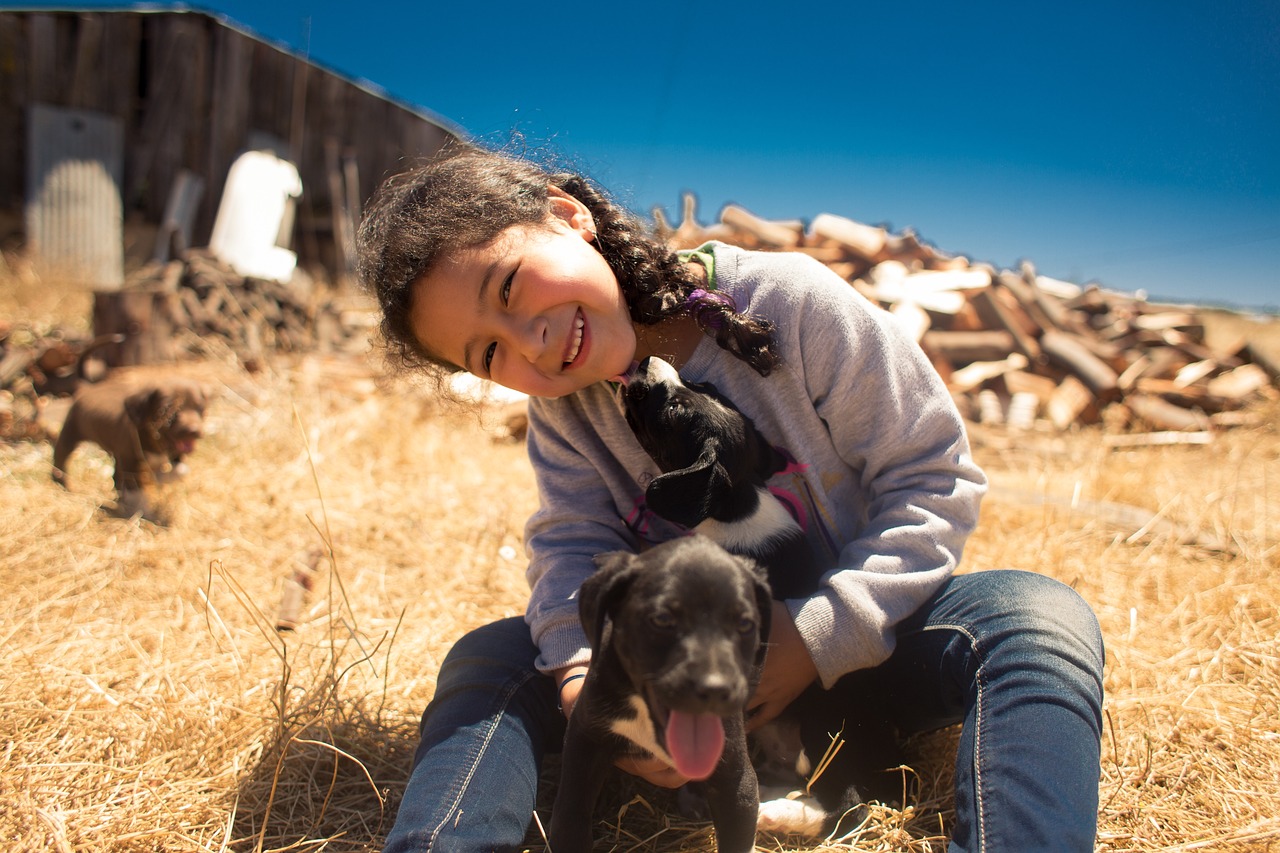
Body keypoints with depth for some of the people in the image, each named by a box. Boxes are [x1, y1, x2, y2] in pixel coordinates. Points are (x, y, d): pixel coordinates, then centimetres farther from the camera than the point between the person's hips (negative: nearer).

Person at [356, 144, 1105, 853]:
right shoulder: (559, 401, -3)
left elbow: (937, 478, -15)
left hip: (857, 640, -2)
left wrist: (825, 631, -24)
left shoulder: (791, 301, -17)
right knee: (488, 658, -13)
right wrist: (585, 672, -29)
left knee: (1040, 616, -31)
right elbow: (574, 546, -8)